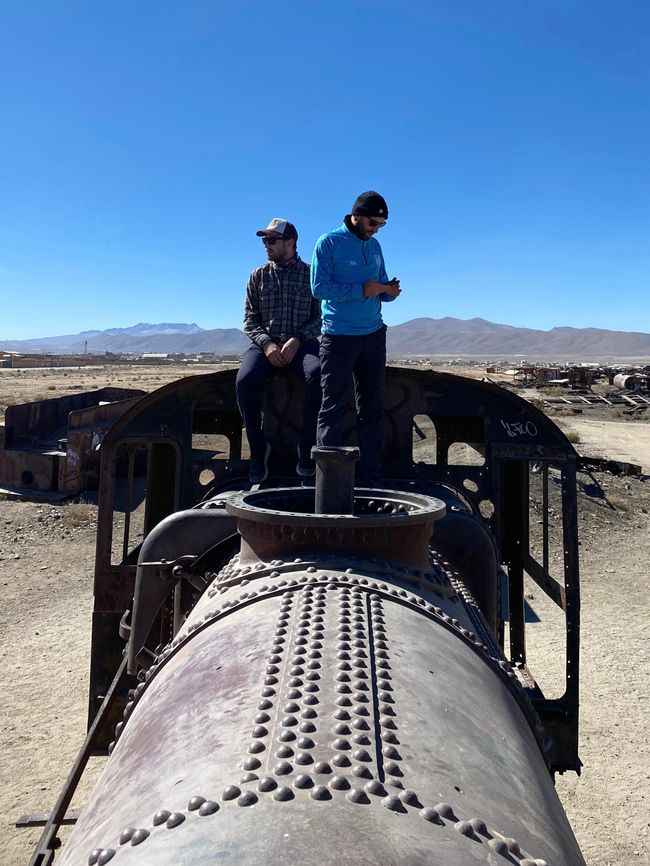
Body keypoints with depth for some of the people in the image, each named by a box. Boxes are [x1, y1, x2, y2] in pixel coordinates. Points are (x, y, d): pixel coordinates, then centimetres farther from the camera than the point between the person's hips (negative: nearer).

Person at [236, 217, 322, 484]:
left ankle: (306, 450, -25)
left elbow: (320, 317, 4)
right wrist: (267, 344, -10)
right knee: (245, 380, -31)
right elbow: (250, 319, 10)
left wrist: (297, 340, -14)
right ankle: (258, 450, -15)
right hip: (265, 342, 2)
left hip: (302, 342, -1)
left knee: (317, 375, -36)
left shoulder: (310, 274, 9)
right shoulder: (258, 276, 14)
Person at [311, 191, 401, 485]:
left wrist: (388, 290, -6)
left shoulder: (374, 245, 14)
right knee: (332, 408, -2)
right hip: (339, 337, -6)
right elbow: (319, 288, -13)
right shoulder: (329, 242, -4)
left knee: (372, 408, 7)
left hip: (373, 336, 6)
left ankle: (370, 479, 14)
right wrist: (362, 290, -18)